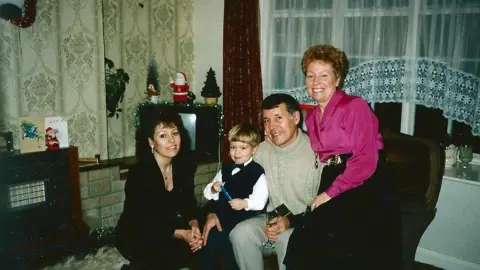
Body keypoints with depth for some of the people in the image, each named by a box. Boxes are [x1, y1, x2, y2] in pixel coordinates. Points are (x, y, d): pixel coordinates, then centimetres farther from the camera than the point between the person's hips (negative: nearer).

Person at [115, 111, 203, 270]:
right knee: (183, 253, -27)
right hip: (135, 236, -6)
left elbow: (188, 202, 2)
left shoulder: (185, 165, -6)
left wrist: (194, 224, -19)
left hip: (166, 228, 7)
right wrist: (181, 234, -28)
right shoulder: (139, 174, -25)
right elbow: (143, 223, -23)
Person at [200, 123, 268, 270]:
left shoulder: (257, 172, -8)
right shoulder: (225, 169, 12)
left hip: (242, 222, -6)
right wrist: (213, 189, -6)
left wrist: (245, 203, -31)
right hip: (221, 218, 7)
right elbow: (208, 192, 15)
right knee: (206, 251, 13)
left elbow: (260, 199, -17)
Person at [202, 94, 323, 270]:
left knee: (289, 240, -34)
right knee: (241, 233, -21)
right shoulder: (262, 150, 3)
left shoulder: (315, 152, -17)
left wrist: (290, 221, -25)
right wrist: (214, 212, -4)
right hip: (271, 220, 5)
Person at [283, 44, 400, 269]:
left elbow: (366, 161, -14)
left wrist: (331, 192, -15)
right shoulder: (310, 117, 15)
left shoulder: (355, 106, -7)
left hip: (362, 185, -5)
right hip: (330, 183, 6)